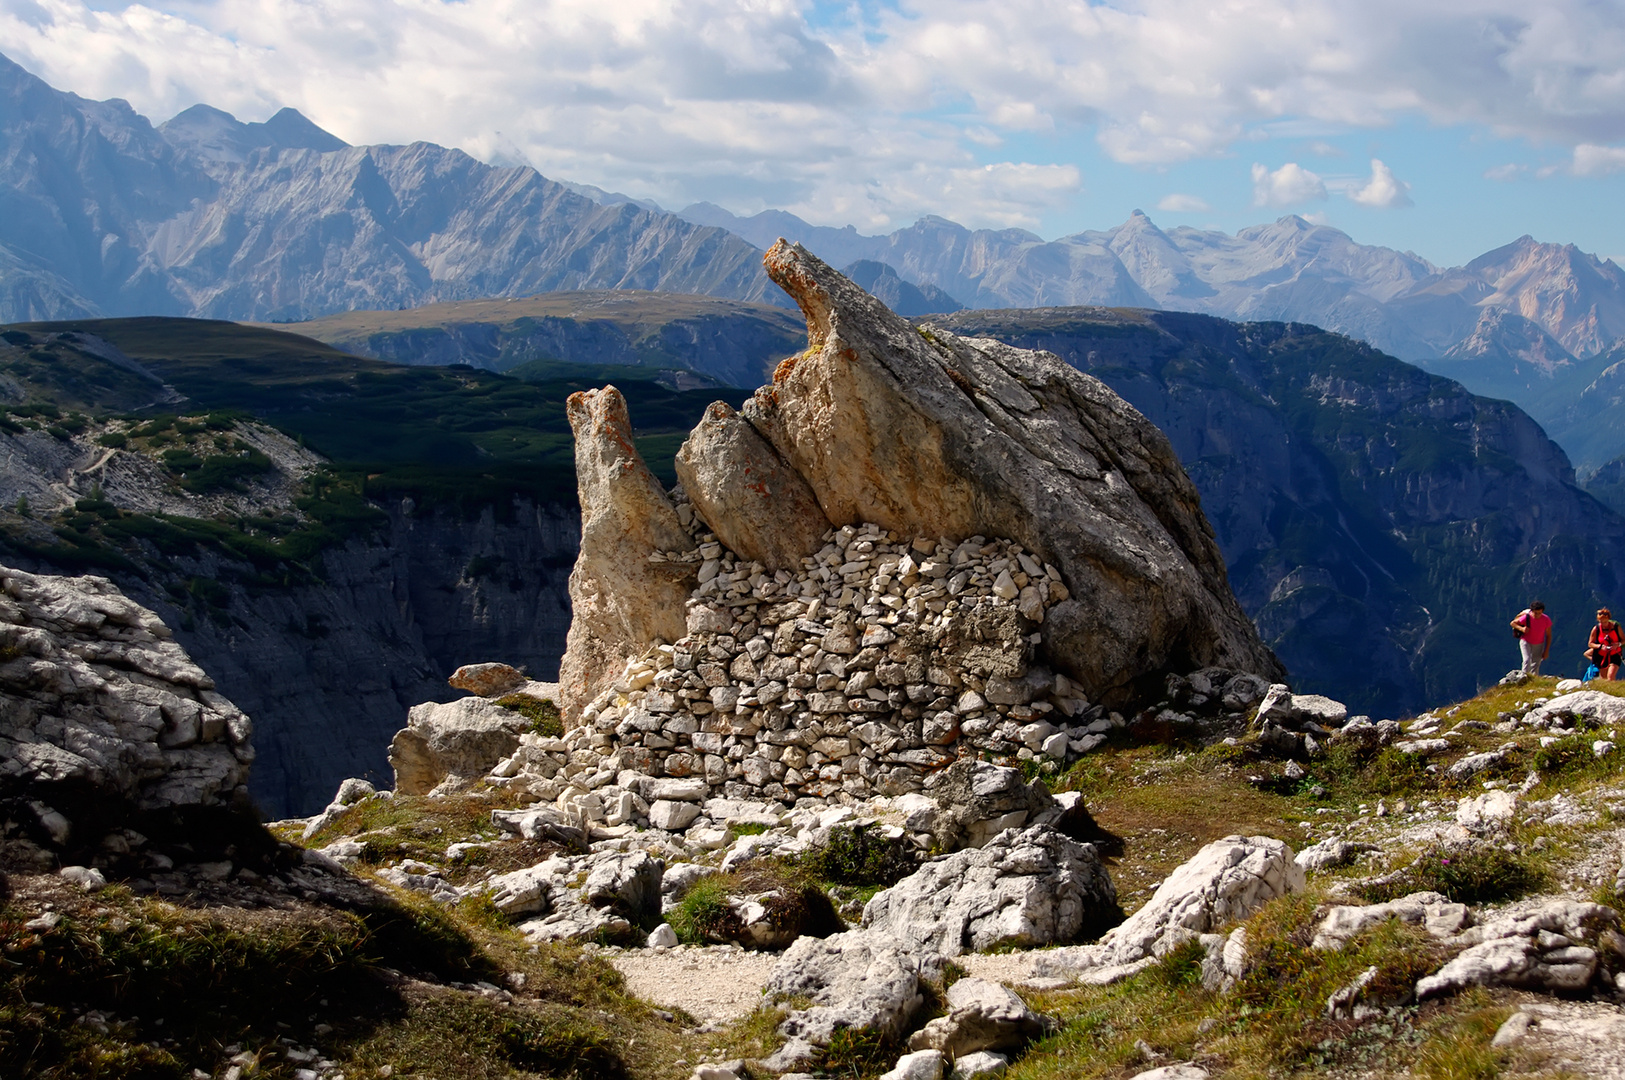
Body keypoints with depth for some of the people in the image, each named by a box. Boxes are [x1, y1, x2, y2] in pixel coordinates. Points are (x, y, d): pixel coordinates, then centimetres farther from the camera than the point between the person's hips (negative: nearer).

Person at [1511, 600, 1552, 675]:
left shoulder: (1546, 620, -17)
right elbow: (1513, 623, -6)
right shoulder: (1526, 618, -22)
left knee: (1536, 665, 4)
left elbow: (1548, 635, -5)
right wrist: (1521, 628, -26)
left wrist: (1546, 651, -5)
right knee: (1527, 660, -20)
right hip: (1526, 642, -2)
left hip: (1539, 644, 2)